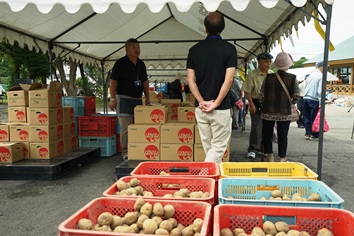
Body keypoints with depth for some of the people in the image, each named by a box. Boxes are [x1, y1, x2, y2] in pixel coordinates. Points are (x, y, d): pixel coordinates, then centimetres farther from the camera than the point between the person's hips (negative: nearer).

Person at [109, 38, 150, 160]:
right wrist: (113, 98, -15)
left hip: (138, 99, 6)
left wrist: (147, 98, 15)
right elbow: (113, 81, -8)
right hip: (124, 99, -6)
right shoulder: (121, 63, -5)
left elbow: (145, 82, 20)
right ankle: (125, 152, 3)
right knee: (126, 128, -7)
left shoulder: (141, 64, 14)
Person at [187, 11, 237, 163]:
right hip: (221, 108, -4)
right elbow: (228, 79, -14)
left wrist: (201, 101, -3)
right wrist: (217, 103, -10)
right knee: (218, 147, 6)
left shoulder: (194, 49, 4)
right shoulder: (229, 49, -6)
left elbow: (190, 80, -2)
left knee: (208, 147, 16)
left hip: (201, 107, 4)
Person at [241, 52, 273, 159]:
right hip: (257, 103, -6)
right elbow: (247, 91, -10)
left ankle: (261, 148, 25)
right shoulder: (252, 75, -8)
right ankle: (252, 149, 6)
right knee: (256, 127, -6)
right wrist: (251, 104, -14)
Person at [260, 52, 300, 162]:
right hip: (285, 112, 0)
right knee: (283, 135, 8)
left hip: (268, 111, 0)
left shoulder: (268, 77, -5)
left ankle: (270, 156, 12)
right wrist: (291, 102, 16)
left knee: (267, 133, 12)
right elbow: (296, 95, -4)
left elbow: (262, 95, -4)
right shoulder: (293, 78, -5)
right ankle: (282, 158, 14)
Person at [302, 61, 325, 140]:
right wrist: (320, 103, -12)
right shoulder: (321, 76, -7)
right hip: (314, 100, -6)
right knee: (314, 118, 0)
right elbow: (320, 91, -13)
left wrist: (306, 96, 19)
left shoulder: (310, 75, 13)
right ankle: (314, 135, 4)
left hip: (305, 98, 6)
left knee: (307, 118, 10)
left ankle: (307, 134, 15)